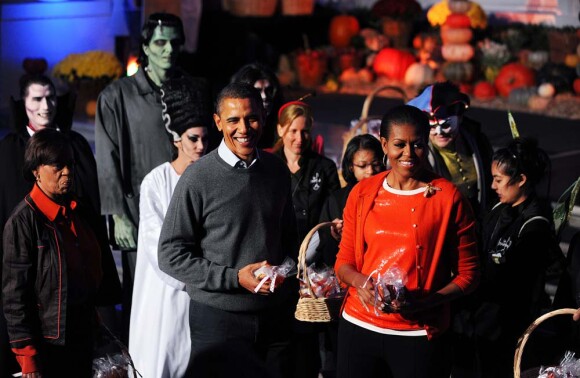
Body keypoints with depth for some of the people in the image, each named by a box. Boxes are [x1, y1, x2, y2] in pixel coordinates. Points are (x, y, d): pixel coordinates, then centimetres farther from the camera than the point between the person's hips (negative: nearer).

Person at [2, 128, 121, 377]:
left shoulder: (83, 214, 6)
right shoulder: (23, 222, -14)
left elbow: (105, 271, 16)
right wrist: (27, 358, -15)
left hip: (84, 337, 6)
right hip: (48, 345, -6)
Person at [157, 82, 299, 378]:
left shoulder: (277, 171, 7)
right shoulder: (198, 178, -9)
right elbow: (171, 255, -10)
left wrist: (287, 271, 3)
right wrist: (234, 277, -16)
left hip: (275, 316, 4)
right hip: (219, 317, -4)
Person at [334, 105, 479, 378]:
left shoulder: (449, 199, -4)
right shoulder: (362, 193, 5)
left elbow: (467, 274, -2)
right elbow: (344, 261, 11)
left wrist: (425, 301, -17)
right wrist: (360, 282, -11)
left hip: (419, 335, -3)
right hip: (359, 327, 3)